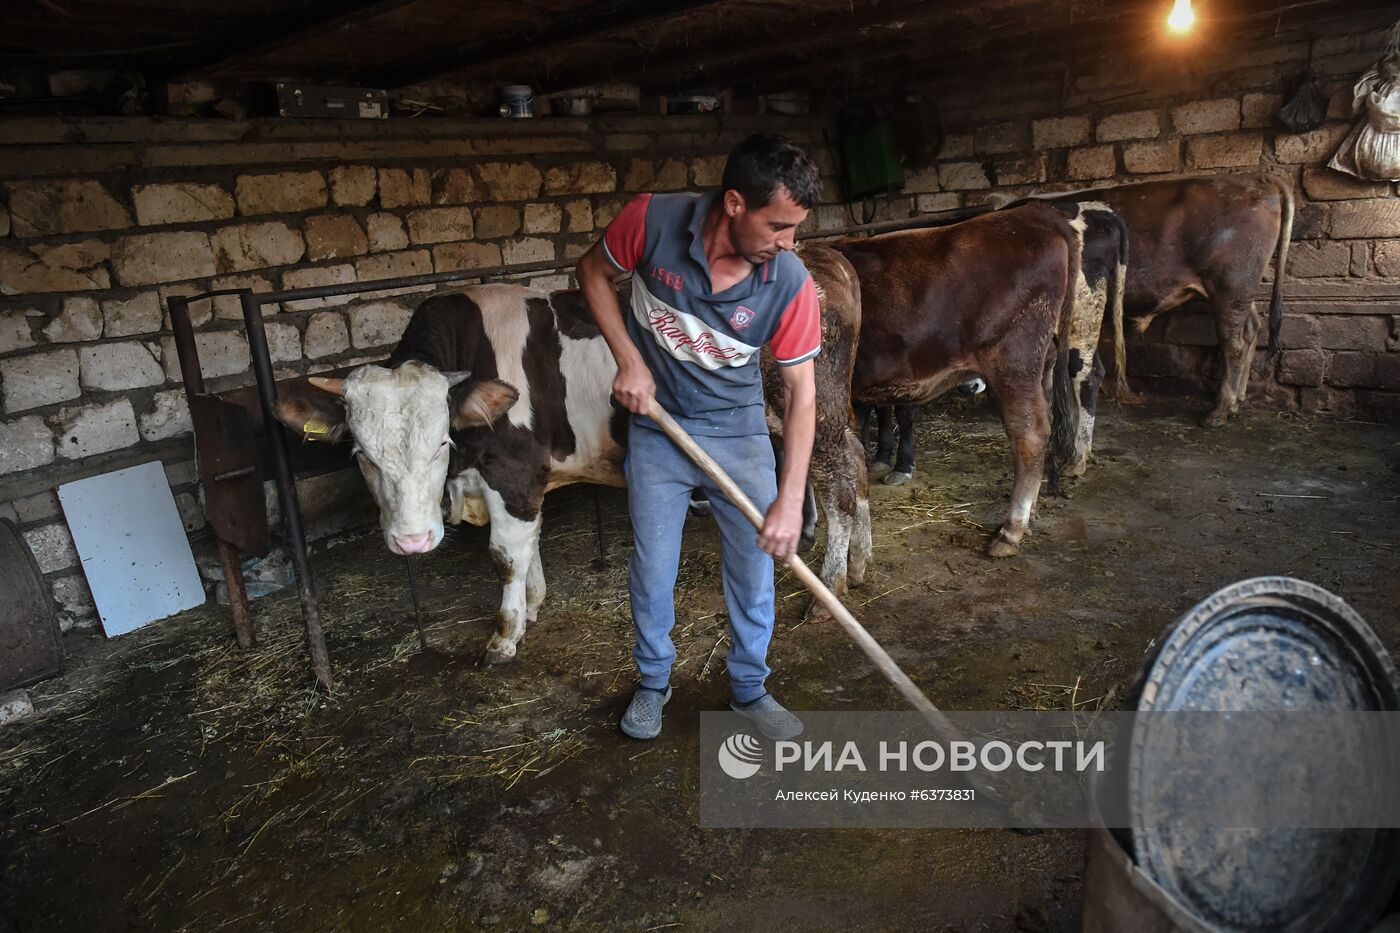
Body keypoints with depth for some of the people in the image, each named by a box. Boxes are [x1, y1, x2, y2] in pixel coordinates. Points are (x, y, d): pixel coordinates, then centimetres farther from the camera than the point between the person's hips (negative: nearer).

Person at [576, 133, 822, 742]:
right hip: (656, 427, 0)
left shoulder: (790, 284, -21)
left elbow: (801, 391, -13)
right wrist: (629, 360, -13)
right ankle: (653, 682, 34)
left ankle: (749, 688, 31)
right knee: (653, 566, 9)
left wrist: (790, 501, -17)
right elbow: (593, 272, -2)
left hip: (740, 434, 1)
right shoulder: (652, 222, -22)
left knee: (755, 564, 7)